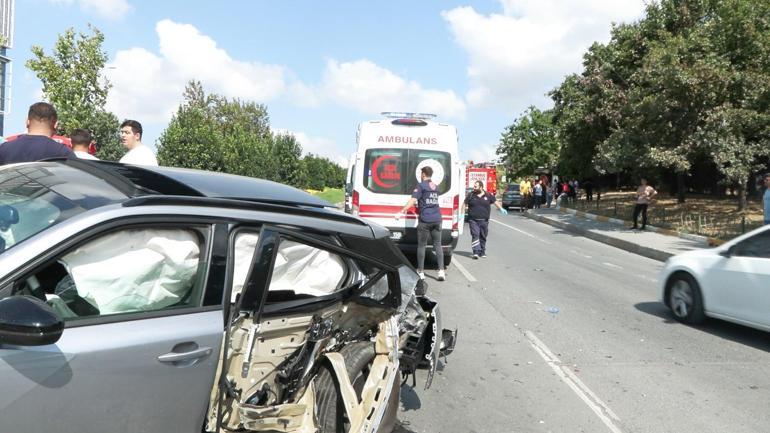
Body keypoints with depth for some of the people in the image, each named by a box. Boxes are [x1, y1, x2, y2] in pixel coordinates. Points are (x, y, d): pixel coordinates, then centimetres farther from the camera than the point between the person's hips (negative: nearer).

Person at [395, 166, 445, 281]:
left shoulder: (421, 185, -5)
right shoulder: (436, 186, 16)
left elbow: (412, 200, -15)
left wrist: (401, 212, -19)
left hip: (425, 220, -5)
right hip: (437, 219, 6)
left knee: (421, 245, 2)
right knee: (437, 244, 8)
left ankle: (421, 272, 5)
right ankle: (441, 271, 2)